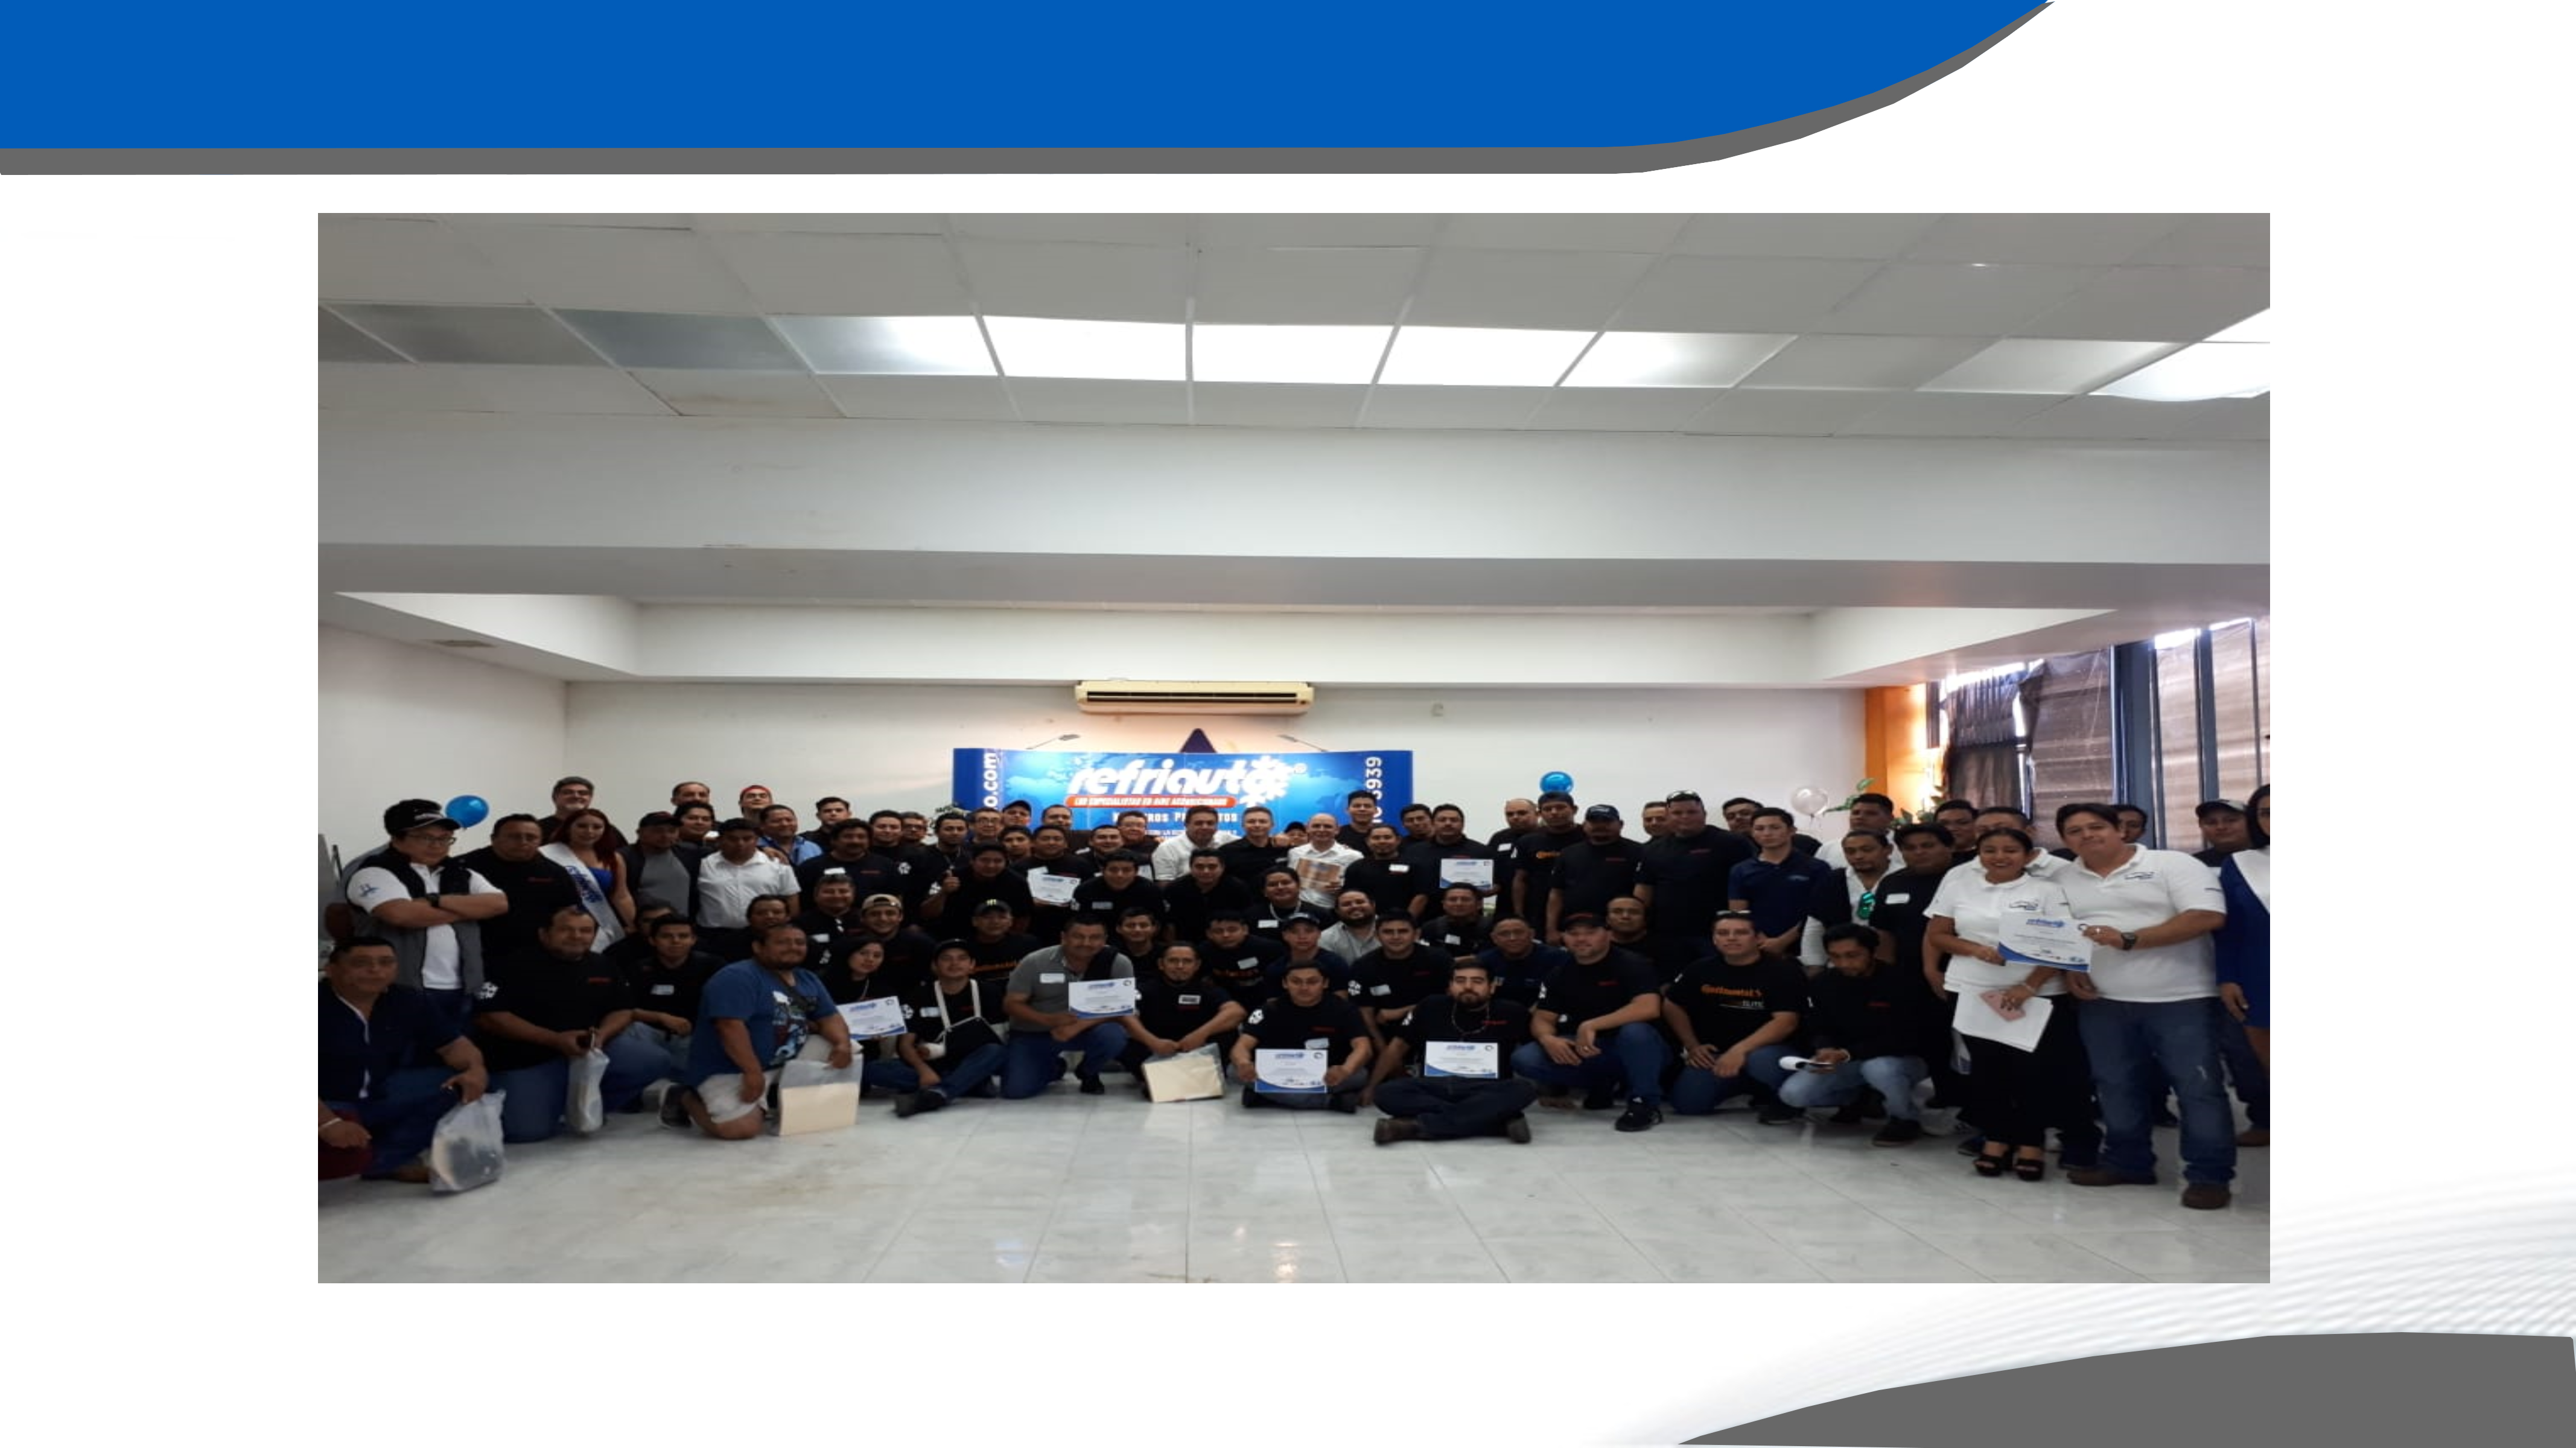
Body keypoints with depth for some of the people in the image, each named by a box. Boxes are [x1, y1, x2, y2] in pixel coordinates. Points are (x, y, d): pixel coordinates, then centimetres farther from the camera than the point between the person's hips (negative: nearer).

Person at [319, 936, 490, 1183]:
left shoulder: (408, 1002, -2)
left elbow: (452, 1044, 1)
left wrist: (475, 1069, -21)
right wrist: (329, 1123, -37)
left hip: (379, 1099, 6)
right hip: (329, 1106, -6)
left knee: (464, 1085, -11)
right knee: (349, 1153, -36)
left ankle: (383, 1160, -10)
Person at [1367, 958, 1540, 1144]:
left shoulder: (1511, 1013, 6)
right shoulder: (1431, 1008, 11)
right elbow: (1398, 1046, 18)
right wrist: (1371, 1088, 17)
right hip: (1435, 1089, 1)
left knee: (1524, 1089, -33)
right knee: (1385, 1093, -29)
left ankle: (1418, 1126, -37)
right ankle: (1498, 1118, -33)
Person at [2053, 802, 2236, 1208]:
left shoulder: (2172, 865, -6)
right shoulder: (2061, 881, 9)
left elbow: (2208, 916, -17)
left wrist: (2128, 939, -21)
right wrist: (2069, 971, -4)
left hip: (2181, 1000, -4)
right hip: (2102, 1004, 5)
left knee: (2198, 1087, -3)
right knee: (2116, 1087, 11)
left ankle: (2209, 1175, 5)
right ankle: (2127, 1163, 24)